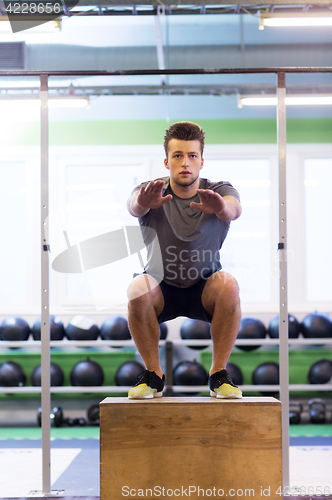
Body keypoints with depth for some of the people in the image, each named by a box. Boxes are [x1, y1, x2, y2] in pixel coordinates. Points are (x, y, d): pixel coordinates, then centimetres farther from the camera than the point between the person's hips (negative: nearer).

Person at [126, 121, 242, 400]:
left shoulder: (219, 191, -11)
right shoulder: (152, 193, -11)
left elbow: (234, 208, -35)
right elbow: (133, 206, -35)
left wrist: (222, 207, -61)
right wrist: (142, 203, -62)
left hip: (205, 289, 0)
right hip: (162, 289, 0)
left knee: (228, 284, -32)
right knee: (138, 289, -32)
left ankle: (219, 374, -16)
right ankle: (153, 374, -13)